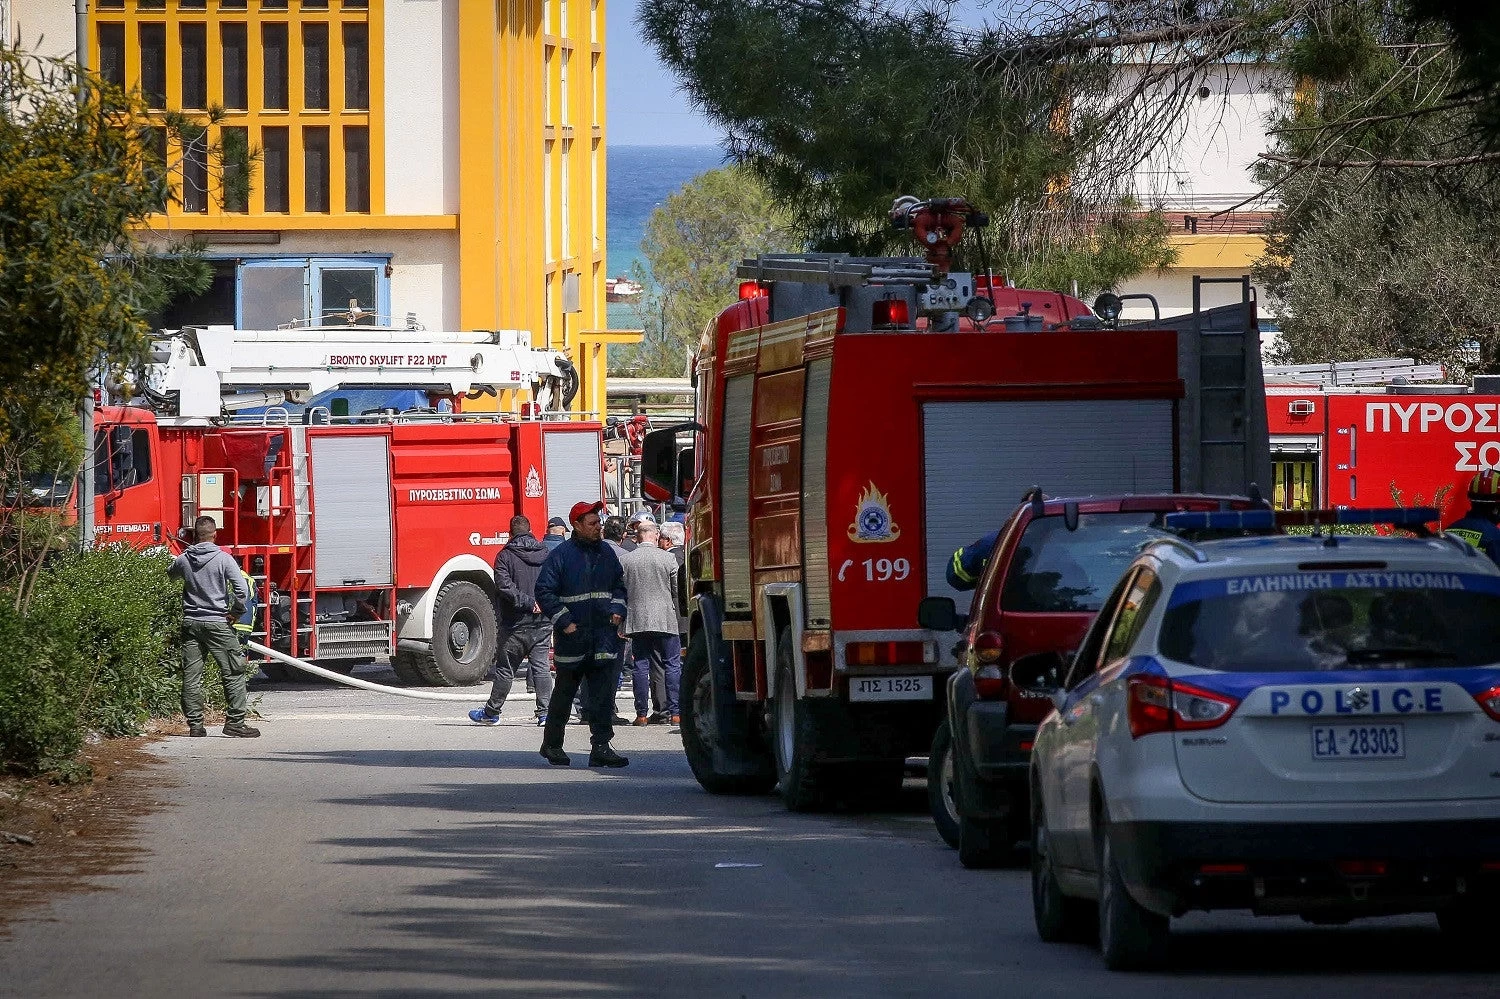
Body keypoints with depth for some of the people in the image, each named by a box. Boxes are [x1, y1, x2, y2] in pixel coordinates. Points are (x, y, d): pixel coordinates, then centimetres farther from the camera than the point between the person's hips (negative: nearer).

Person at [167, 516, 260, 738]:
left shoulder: (184, 560, 3)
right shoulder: (223, 559, -8)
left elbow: (169, 575, 25)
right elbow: (242, 589, -15)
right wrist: (235, 612, -2)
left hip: (191, 622, 4)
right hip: (217, 623, -4)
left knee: (191, 675, 7)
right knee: (234, 672, 2)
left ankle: (195, 724, 7)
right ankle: (235, 721, -4)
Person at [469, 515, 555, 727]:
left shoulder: (505, 556, -6)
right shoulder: (546, 554, 5)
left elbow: (504, 586, -18)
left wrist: (527, 602, -14)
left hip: (517, 624, -3)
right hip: (544, 622, 3)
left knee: (505, 669, 6)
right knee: (541, 667, 4)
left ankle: (491, 712, 16)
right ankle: (544, 712, -4)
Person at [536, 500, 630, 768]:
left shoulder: (607, 553, 11)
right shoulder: (561, 555, -5)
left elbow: (619, 585, 25)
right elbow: (544, 592, -6)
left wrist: (617, 610, 7)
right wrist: (564, 621, -12)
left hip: (604, 634, 4)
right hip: (572, 636, -4)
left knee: (603, 694, -5)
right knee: (564, 693, 8)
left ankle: (601, 746, -6)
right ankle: (552, 743, 22)